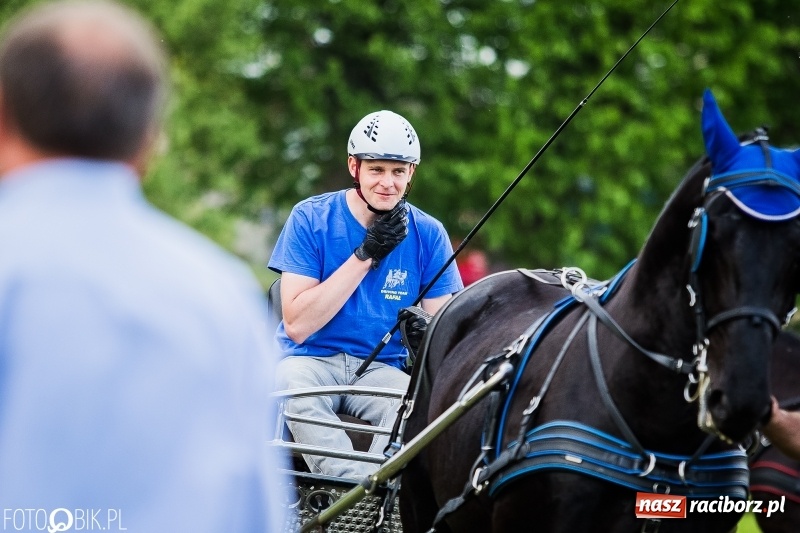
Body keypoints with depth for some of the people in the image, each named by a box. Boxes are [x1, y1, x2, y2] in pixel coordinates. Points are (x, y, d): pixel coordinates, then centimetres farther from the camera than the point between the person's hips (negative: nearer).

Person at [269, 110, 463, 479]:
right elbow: (297, 325, -13)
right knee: (294, 388, -37)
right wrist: (365, 255, -18)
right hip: (311, 361, -1)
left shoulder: (427, 234, 2)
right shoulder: (311, 219, -4)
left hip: (381, 369, 2)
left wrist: (427, 332, -24)